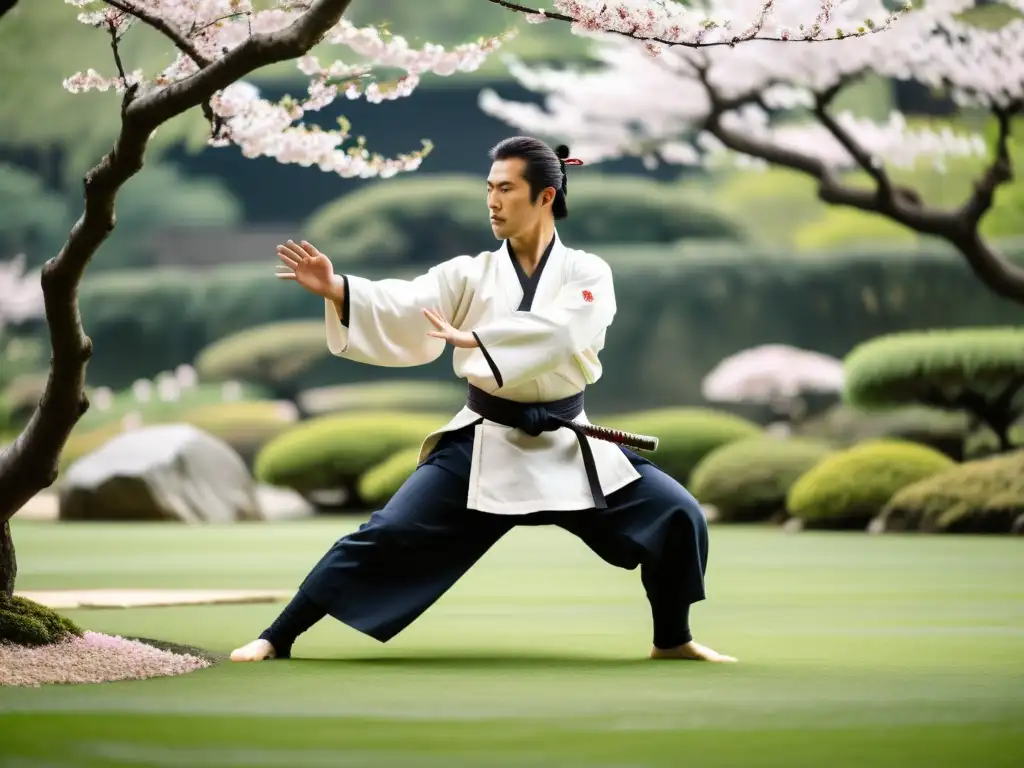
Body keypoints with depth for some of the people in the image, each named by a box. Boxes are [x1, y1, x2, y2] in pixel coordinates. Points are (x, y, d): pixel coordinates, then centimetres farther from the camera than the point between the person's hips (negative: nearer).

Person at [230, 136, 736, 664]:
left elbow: (555, 333, -25)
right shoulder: (471, 274, 0)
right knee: (390, 534, -8)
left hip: (565, 446, 0)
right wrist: (336, 290, -33)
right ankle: (277, 639, -1)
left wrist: (472, 338, -33)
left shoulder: (587, 274, -4)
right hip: (486, 445, 0)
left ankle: (672, 640, 14)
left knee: (677, 516, -9)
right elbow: (404, 312, -16)